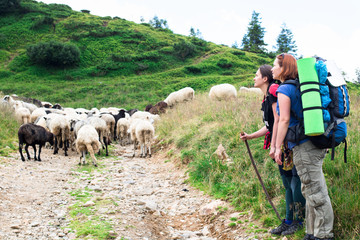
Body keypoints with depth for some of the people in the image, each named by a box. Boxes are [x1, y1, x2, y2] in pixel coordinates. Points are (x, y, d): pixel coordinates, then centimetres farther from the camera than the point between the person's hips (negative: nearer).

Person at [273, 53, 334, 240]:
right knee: (310, 190, 14)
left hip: (304, 147, -9)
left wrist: (277, 146, -11)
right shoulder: (299, 87, 18)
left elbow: (284, 120, -15)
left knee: (316, 192, -4)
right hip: (316, 144, 9)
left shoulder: (284, 89, -8)